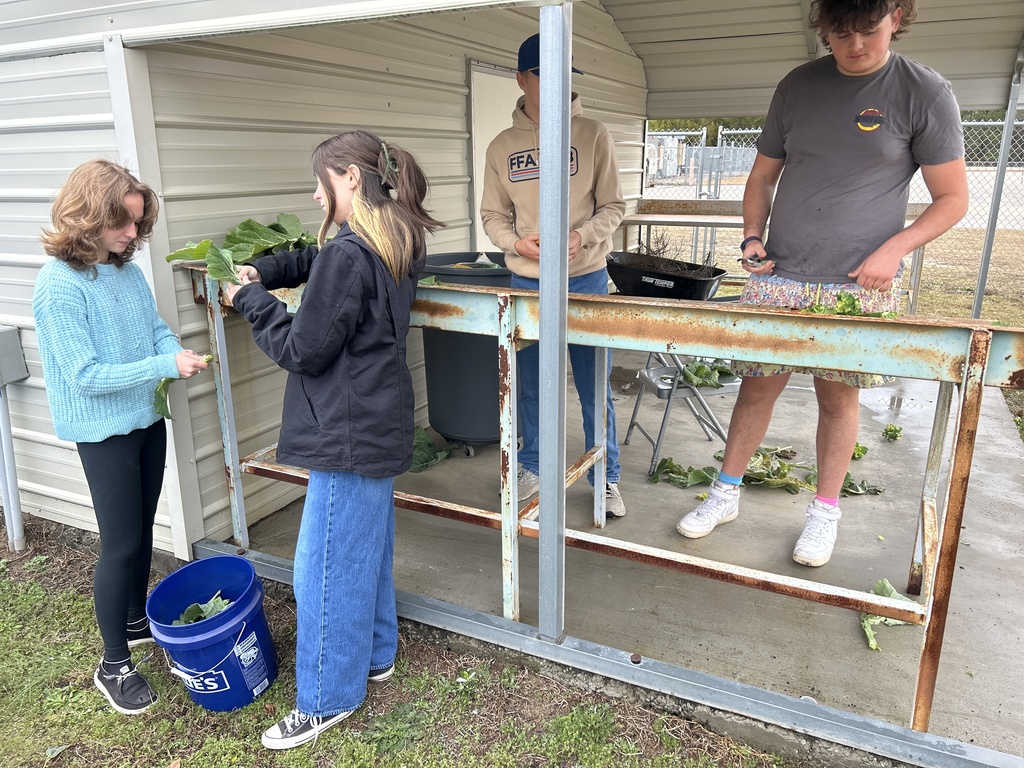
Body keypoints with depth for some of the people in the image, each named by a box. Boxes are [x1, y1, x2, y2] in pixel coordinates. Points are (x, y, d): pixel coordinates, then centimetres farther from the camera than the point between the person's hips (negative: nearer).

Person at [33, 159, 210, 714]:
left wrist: (178, 353, -12)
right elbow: (86, 376, -22)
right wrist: (166, 366, -25)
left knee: (142, 530, 19)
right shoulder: (58, 285, -19)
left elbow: (157, 328, 10)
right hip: (104, 433, -7)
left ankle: (137, 620, 41)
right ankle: (114, 665, 19)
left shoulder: (128, 270, 1)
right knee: (121, 544, 2)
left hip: (147, 419, 7)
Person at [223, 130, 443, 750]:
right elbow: (314, 261, 24)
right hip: (381, 423, 10)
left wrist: (252, 299, -4)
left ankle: (328, 699, 21)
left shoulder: (348, 255, -22)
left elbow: (304, 349, -18)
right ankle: (375, 655, 40)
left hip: (349, 433, -10)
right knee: (369, 549, 22)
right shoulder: (398, 243, 8)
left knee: (325, 567, 4)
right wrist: (265, 270, 7)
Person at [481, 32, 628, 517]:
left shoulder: (592, 136, -1)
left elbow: (613, 207, 1)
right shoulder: (502, 147, 4)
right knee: (530, 383, 12)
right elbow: (493, 215, 8)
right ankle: (531, 467, 32)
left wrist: (582, 237, -17)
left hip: (586, 280, -2)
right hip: (526, 282, 2)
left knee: (594, 386, 5)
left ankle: (606, 478, 21)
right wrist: (517, 242, -12)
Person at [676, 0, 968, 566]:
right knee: (757, 386, 5)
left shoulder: (925, 93, -2)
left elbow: (952, 198, 2)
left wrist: (894, 248, -13)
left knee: (838, 396, 6)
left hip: (858, 286, -2)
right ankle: (725, 494, 22)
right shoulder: (797, 86, 8)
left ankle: (825, 511, 24)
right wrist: (752, 237, 0)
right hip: (779, 277, 3)